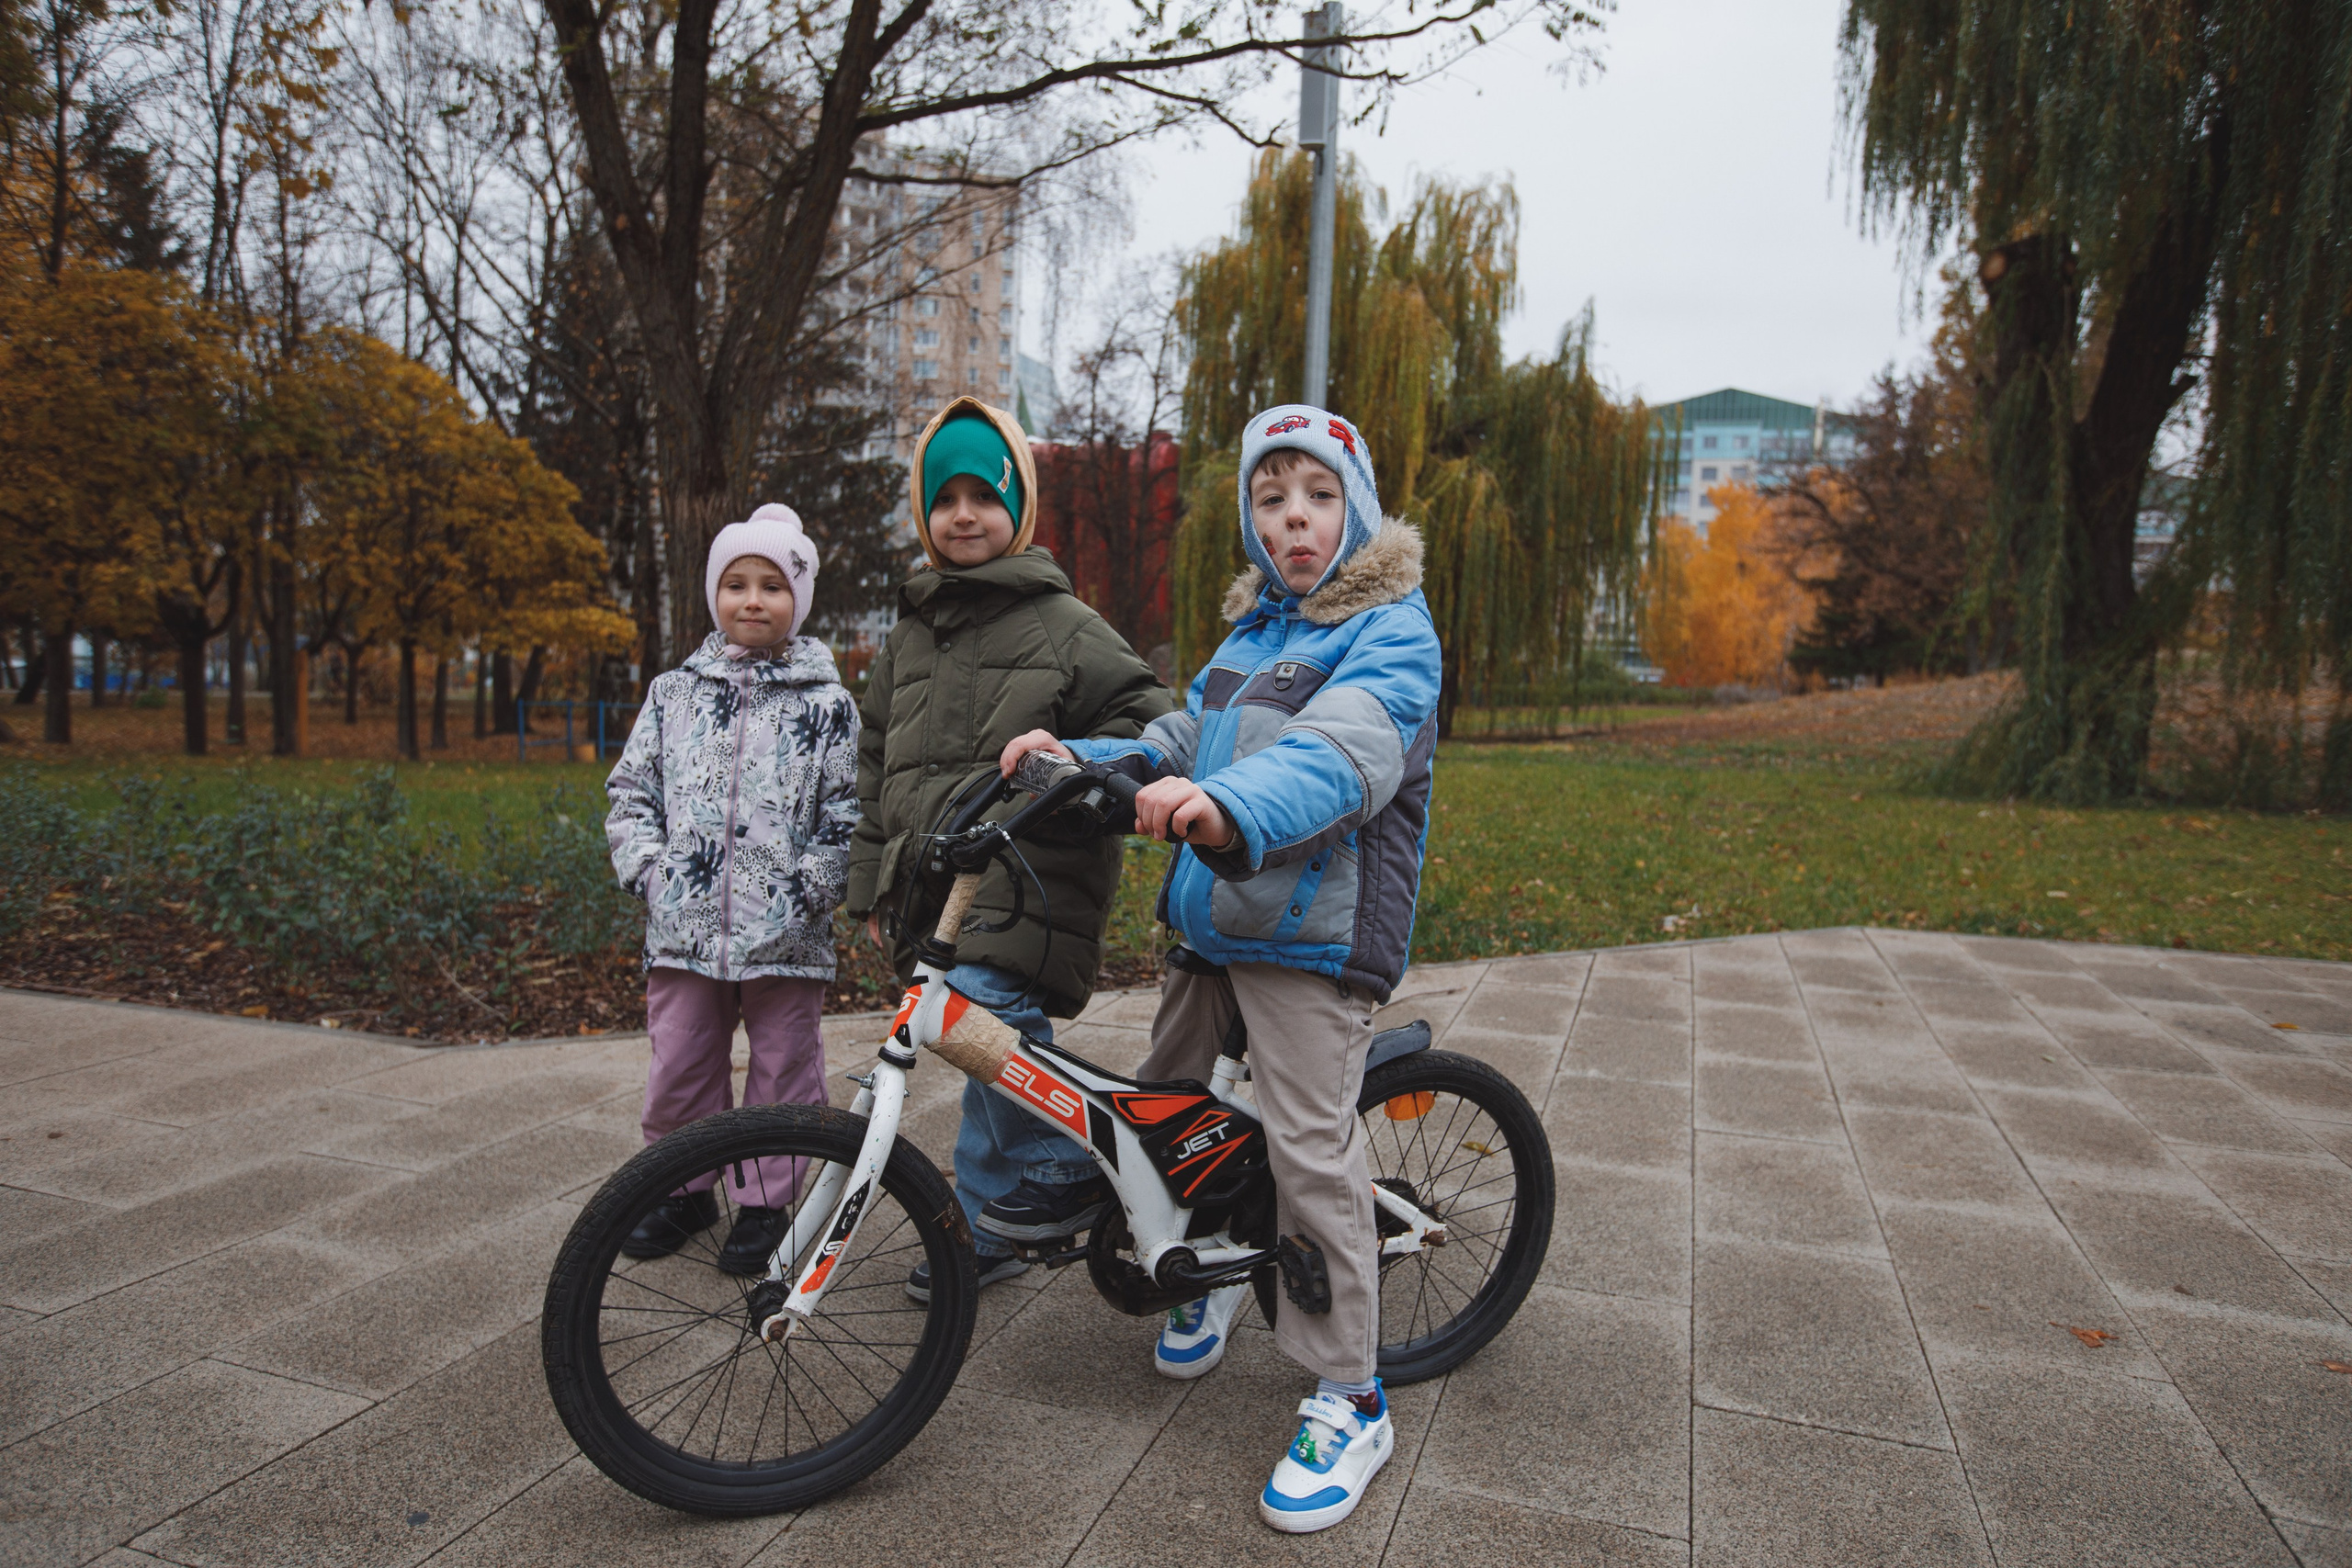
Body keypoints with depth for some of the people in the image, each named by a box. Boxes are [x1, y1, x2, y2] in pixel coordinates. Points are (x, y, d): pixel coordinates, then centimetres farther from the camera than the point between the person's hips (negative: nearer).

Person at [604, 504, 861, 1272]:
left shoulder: (826, 703, 0)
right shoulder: (674, 693, 9)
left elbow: (847, 814, -2)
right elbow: (630, 791, 12)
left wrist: (807, 890, -11)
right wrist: (648, 869, -1)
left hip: (785, 934, -2)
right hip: (684, 926, 3)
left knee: (781, 1072, 7)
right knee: (677, 1072, 11)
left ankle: (765, 1202, 24)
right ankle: (685, 1192, 32)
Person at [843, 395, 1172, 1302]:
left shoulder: (1063, 625, 1)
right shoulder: (907, 636, 19)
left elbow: (1149, 717, -1)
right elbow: (877, 769, 22)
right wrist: (872, 888, 19)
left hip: (1030, 873, -5)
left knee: (986, 1000, -27)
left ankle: (1061, 1172, -9)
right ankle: (982, 1233, 23)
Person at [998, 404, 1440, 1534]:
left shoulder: (1391, 631, -9)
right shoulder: (1251, 629, 17)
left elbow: (1340, 754, -28)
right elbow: (1182, 742, 16)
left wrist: (1228, 806, -47)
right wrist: (1079, 758, 0)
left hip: (1312, 931, -8)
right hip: (1209, 918, 8)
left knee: (1309, 1150, -9)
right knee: (1163, 1102, 16)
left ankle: (1349, 1401, 8)